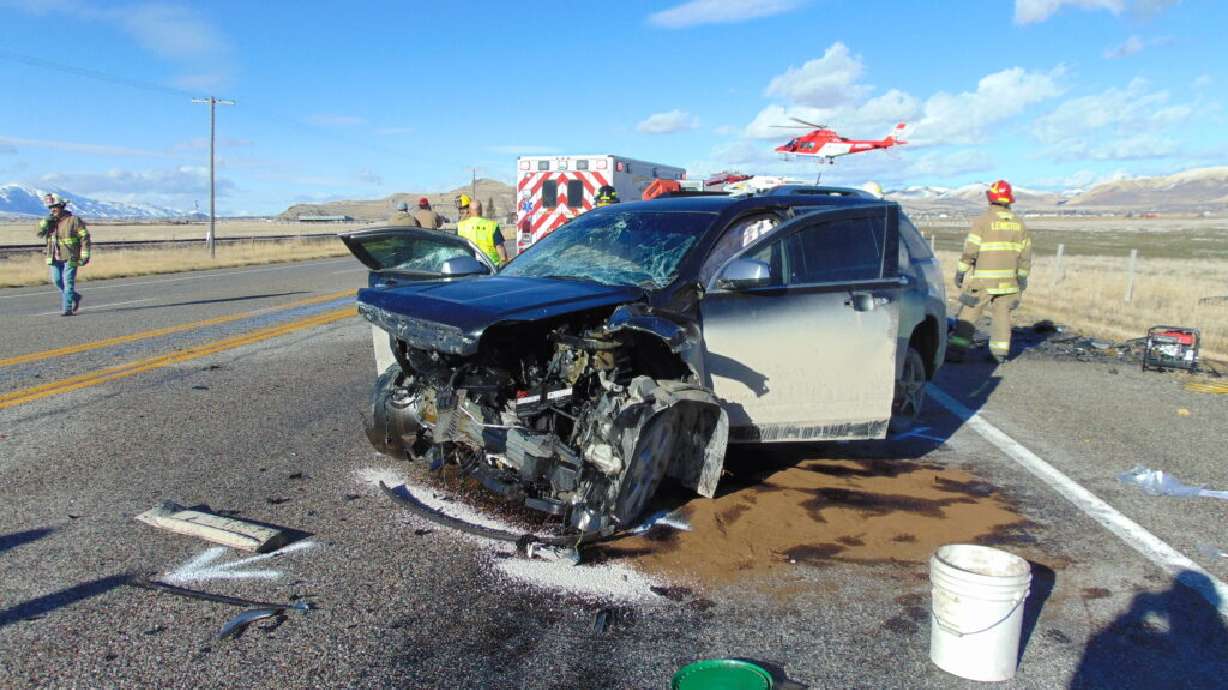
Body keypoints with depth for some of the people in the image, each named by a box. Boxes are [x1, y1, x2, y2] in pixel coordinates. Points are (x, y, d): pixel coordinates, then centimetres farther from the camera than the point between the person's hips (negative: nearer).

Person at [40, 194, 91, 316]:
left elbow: (85, 237, -8)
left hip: (70, 258, -6)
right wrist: (46, 221, -12)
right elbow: (40, 233, 1)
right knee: (57, 281, 8)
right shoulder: (50, 221, 10)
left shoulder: (73, 220, -7)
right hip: (55, 258, 6)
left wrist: (85, 255, -13)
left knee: (68, 282, -6)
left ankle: (67, 309, -3)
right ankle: (75, 296, 29)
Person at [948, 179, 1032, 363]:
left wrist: (960, 272, -6)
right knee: (1002, 314, 12)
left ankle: (957, 351, -7)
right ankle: (1000, 352, 11)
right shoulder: (1018, 223, 7)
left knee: (968, 314, -3)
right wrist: (1022, 279, 17)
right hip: (1008, 279, 5)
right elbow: (1025, 255, 10)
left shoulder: (983, 220, -10)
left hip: (982, 279, -5)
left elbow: (970, 250, -13)